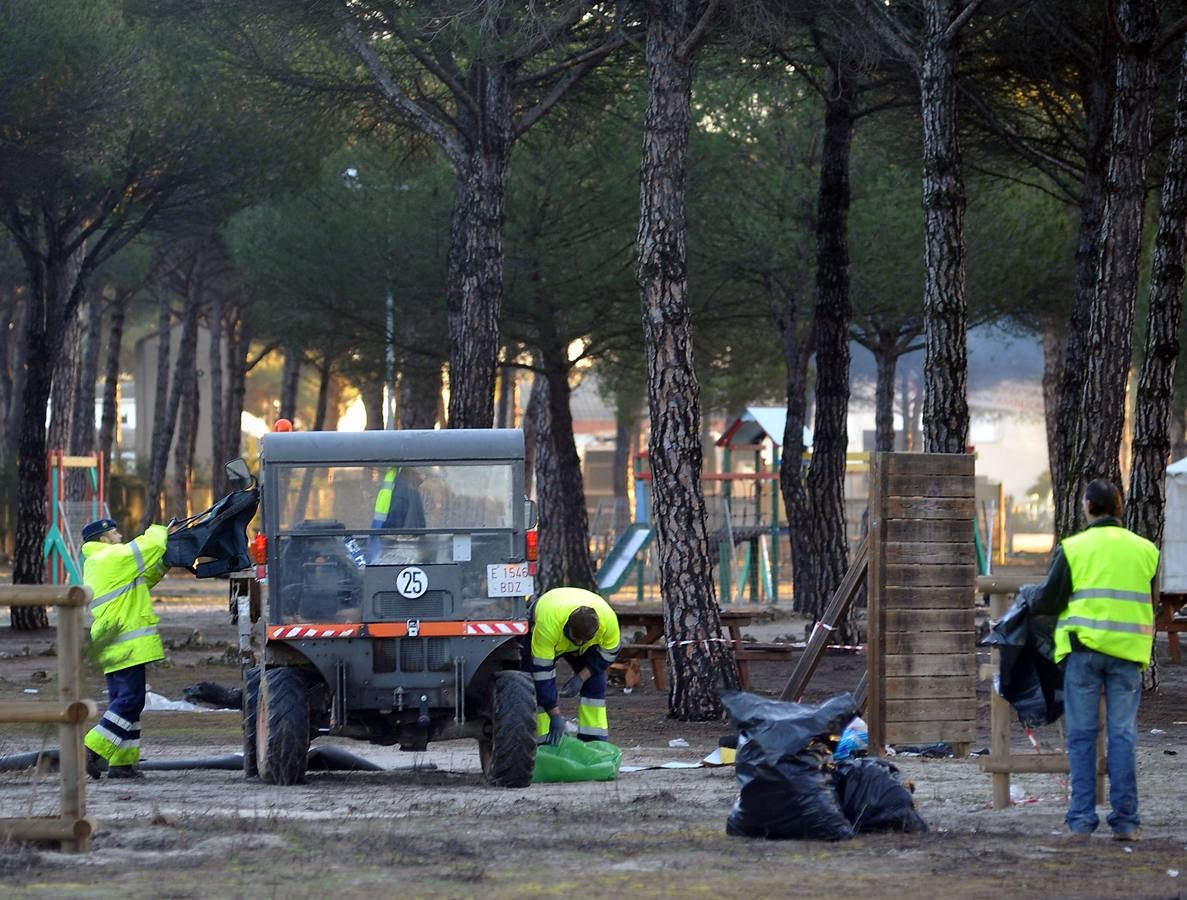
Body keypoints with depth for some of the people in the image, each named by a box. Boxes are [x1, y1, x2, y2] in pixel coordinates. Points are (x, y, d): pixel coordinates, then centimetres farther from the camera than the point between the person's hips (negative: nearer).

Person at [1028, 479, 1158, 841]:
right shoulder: (1145, 550, 7)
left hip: (1084, 647, -2)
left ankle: (1082, 817, 1)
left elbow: (1049, 600, -2)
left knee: (1082, 734, 4)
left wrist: (1031, 605, 19)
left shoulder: (1073, 548, -4)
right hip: (1128, 649, 2)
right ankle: (1125, 819, 2)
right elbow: (1153, 604, 14)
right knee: (1122, 734, 6)